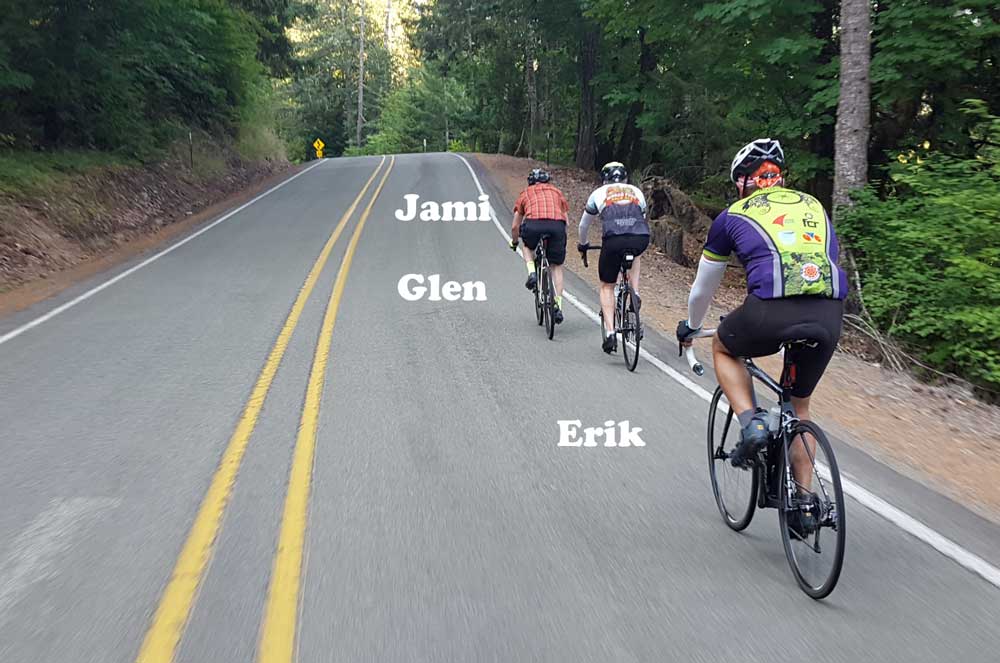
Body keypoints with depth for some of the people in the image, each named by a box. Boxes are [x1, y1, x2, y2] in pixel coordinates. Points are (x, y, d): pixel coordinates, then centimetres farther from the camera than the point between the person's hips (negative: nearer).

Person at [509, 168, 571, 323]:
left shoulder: (526, 193, 30)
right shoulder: (557, 191, 33)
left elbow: (515, 226, 30)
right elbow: (566, 219, 30)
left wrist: (514, 242, 48)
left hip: (533, 225, -1)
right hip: (557, 225, 1)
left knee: (528, 246, 34)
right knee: (557, 266, 16)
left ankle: (531, 273, 9)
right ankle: (558, 306, 8)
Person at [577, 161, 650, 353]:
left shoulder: (599, 193, 23)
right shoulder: (637, 191, 29)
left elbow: (583, 225, 33)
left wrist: (583, 244, 52)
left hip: (613, 240, -2)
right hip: (641, 239, 2)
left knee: (607, 286, 16)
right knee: (633, 255, 39)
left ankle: (610, 332, 3)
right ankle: (635, 295, 20)